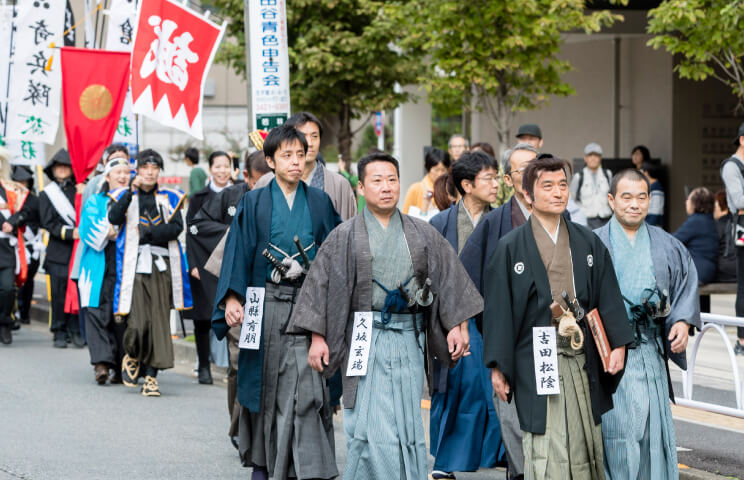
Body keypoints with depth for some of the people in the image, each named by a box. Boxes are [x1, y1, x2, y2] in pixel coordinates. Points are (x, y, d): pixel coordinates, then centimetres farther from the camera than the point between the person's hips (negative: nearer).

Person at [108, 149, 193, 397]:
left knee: (159, 320, -2)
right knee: (137, 322, -11)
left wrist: (150, 232, -12)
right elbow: (114, 218, -12)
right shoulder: (124, 195, 8)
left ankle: (151, 375, 4)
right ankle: (132, 356, 20)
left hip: (161, 265, 2)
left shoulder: (170, 197, 13)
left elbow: (177, 227, -1)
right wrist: (131, 191, -21)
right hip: (134, 265, -2)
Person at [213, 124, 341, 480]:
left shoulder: (320, 203, 8)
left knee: (306, 388, -10)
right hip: (266, 305, 0)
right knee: (266, 389, 6)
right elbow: (239, 251, 0)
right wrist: (232, 299, -12)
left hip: (307, 307, 0)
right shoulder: (255, 203, 5)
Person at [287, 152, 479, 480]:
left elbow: (451, 280, 10)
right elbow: (321, 284, 2)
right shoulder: (345, 236, 4)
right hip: (366, 338, -2)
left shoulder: (422, 234, 10)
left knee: (408, 424, 4)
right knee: (371, 425, -8)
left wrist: (458, 325, 0)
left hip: (409, 339, 3)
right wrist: (318, 338, -5)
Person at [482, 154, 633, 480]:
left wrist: (618, 344, 0)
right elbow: (498, 309, 0)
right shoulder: (511, 249, 1)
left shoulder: (588, 243, 12)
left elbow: (608, 297, 11)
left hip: (583, 361, 4)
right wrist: (498, 367, -4)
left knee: (586, 446, 6)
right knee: (546, 453, -9)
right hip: (537, 362, -4)